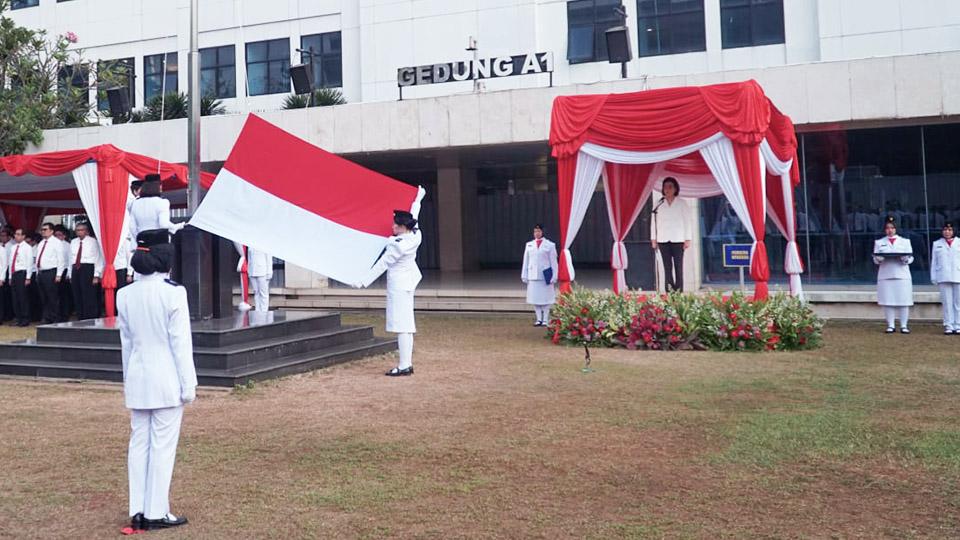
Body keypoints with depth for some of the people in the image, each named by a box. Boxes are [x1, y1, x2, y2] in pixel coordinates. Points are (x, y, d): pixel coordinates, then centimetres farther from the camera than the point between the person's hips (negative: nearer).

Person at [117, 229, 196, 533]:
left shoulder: (125, 295, 3)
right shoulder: (173, 293, -14)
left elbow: (126, 342, 11)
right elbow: (181, 343, -12)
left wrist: (128, 380, 19)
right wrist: (189, 385, -5)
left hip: (137, 380, 6)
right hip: (167, 381, -6)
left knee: (139, 443, 11)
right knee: (163, 446, 1)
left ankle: (138, 511, 18)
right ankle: (156, 513, 8)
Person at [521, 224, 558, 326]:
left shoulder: (550, 245, 0)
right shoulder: (529, 245, 10)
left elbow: (553, 262, 0)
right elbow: (526, 261, 13)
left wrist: (554, 276, -6)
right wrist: (524, 276, 8)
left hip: (545, 276, -3)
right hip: (533, 276, 3)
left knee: (545, 298, 1)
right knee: (535, 298, 4)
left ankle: (545, 319, 9)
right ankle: (539, 319, 13)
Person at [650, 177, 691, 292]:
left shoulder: (681, 204, 5)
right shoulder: (658, 204, 8)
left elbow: (686, 221, 3)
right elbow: (654, 222, 9)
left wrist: (687, 239, -2)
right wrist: (653, 239, 4)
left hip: (678, 240, -1)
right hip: (663, 240, 1)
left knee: (678, 266, -4)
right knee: (667, 266, 0)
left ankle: (679, 291, -2)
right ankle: (669, 291, 0)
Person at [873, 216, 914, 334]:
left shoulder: (905, 241, 14)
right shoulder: (879, 242, 14)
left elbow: (910, 258, 7)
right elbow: (875, 259, 7)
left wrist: (904, 258, -15)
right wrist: (880, 258, -15)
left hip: (902, 275, 0)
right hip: (885, 275, 0)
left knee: (903, 301, -4)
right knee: (888, 302, -2)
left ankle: (904, 325, 2)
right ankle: (890, 325, 5)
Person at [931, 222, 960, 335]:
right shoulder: (937, 244, 14)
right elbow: (934, 262, 11)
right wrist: (933, 277, 4)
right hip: (943, 278, 1)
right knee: (947, 303, 0)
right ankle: (949, 326, 1)